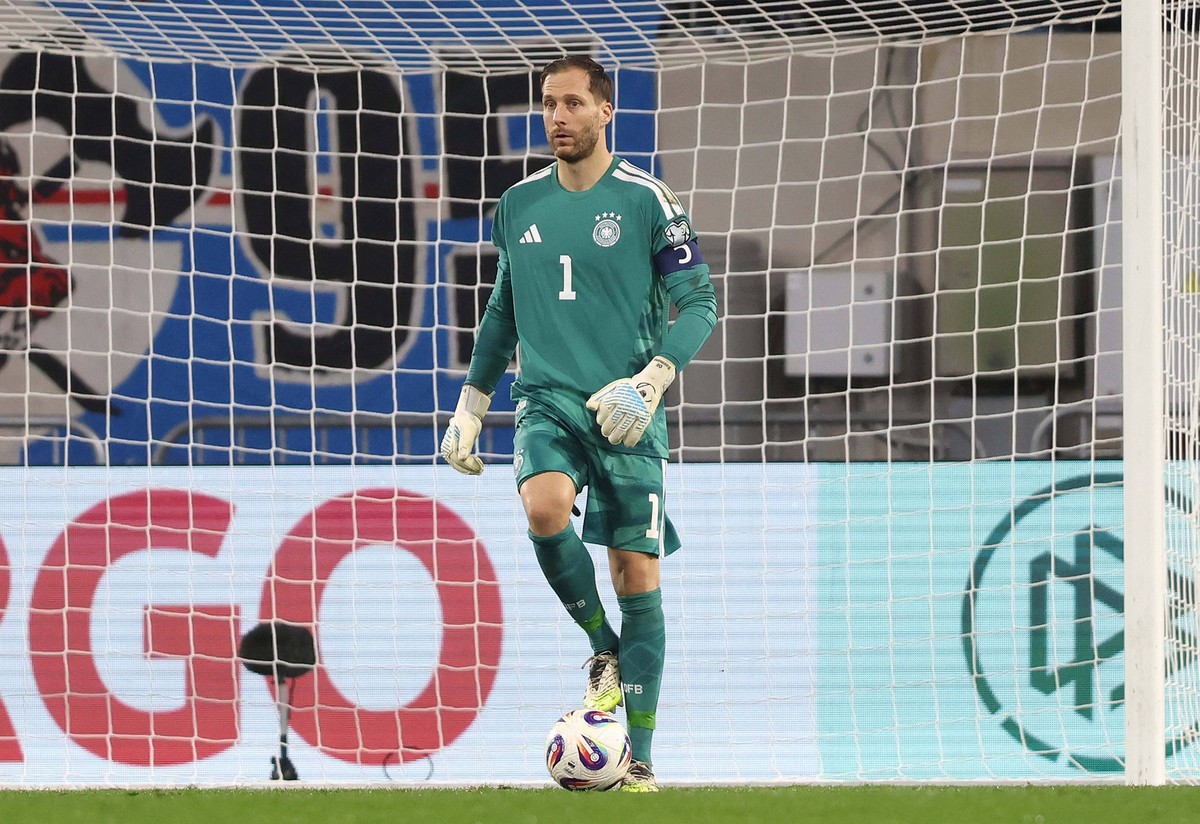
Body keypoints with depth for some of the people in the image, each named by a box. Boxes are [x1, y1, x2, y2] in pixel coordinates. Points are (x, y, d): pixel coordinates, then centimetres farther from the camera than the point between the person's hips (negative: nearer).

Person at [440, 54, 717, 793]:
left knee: (636, 572, -4)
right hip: (548, 401, 2)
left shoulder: (647, 200, -2)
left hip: (626, 415, -2)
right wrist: (471, 405, 19)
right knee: (545, 506, -29)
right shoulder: (519, 205, 10)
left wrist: (650, 380, -16)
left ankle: (639, 759, 3)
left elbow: (699, 304, -2)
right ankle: (603, 647, -4)